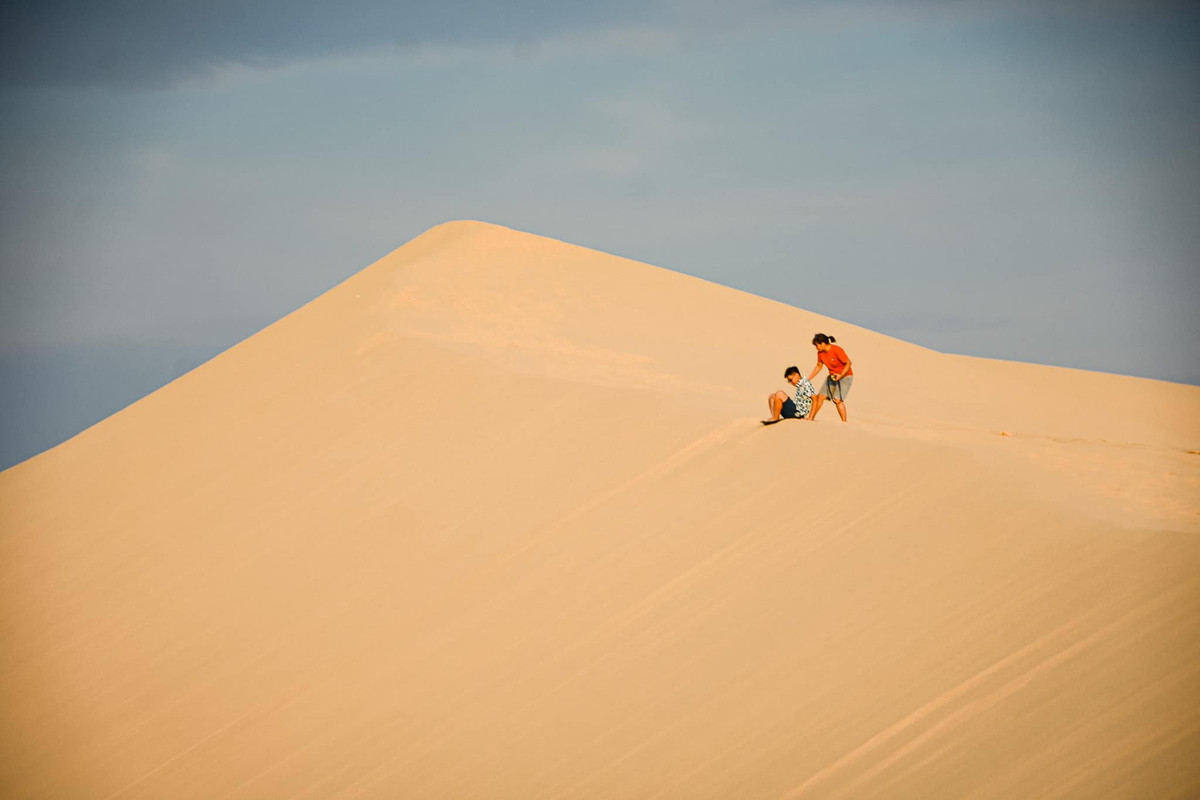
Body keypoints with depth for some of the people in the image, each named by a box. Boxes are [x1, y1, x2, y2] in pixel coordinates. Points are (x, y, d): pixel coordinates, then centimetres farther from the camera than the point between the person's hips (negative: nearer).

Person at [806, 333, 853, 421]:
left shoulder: (837, 350, -25)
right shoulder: (820, 353, -2)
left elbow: (848, 363, -19)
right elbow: (819, 366, 13)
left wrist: (841, 375, -29)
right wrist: (808, 379, 9)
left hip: (845, 376, -7)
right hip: (832, 376, 7)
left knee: (837, 400, -20)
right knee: (820, 396, 3)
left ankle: (844, 422, -12)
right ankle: (811, 418, 14)